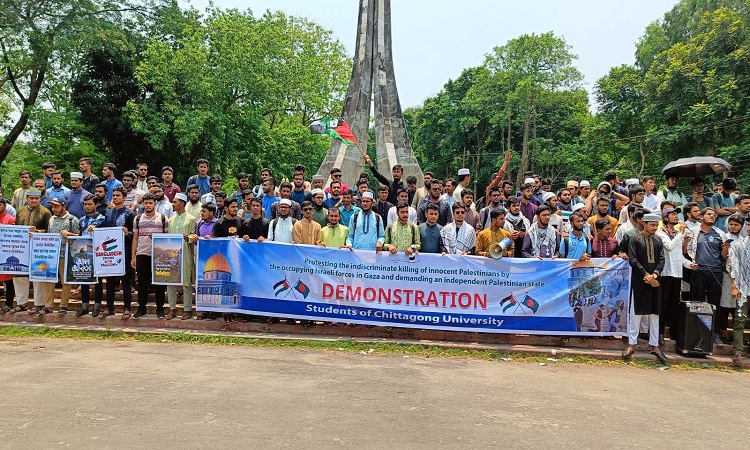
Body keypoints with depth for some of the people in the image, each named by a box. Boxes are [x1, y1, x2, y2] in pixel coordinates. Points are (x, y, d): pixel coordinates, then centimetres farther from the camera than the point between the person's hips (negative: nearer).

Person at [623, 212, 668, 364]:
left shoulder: (658, 241, 11)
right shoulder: (635, 240, -1)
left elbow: (661, 260, 5)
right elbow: (633, 260, -8)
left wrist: (654, 275, -11)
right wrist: (646, 275, -14)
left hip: (654, 281, 4)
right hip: (639, 281, -4)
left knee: (655, 313, 7)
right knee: (636, 313, 0)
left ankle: (654, 346, 14)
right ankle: (631, 344, 7)